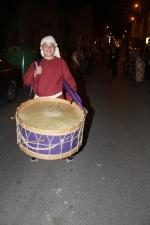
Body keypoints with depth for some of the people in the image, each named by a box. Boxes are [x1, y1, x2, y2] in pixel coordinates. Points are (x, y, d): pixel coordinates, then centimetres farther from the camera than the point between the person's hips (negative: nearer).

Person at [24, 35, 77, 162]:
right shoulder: (36, 64, 9)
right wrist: (35, 73, -15)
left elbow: (69, 80, -3)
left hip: (57, 99, -2)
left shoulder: (61, 62, 2)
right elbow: (27, 82, 4)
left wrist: (70, 97, -14)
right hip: (39, 101, 2)